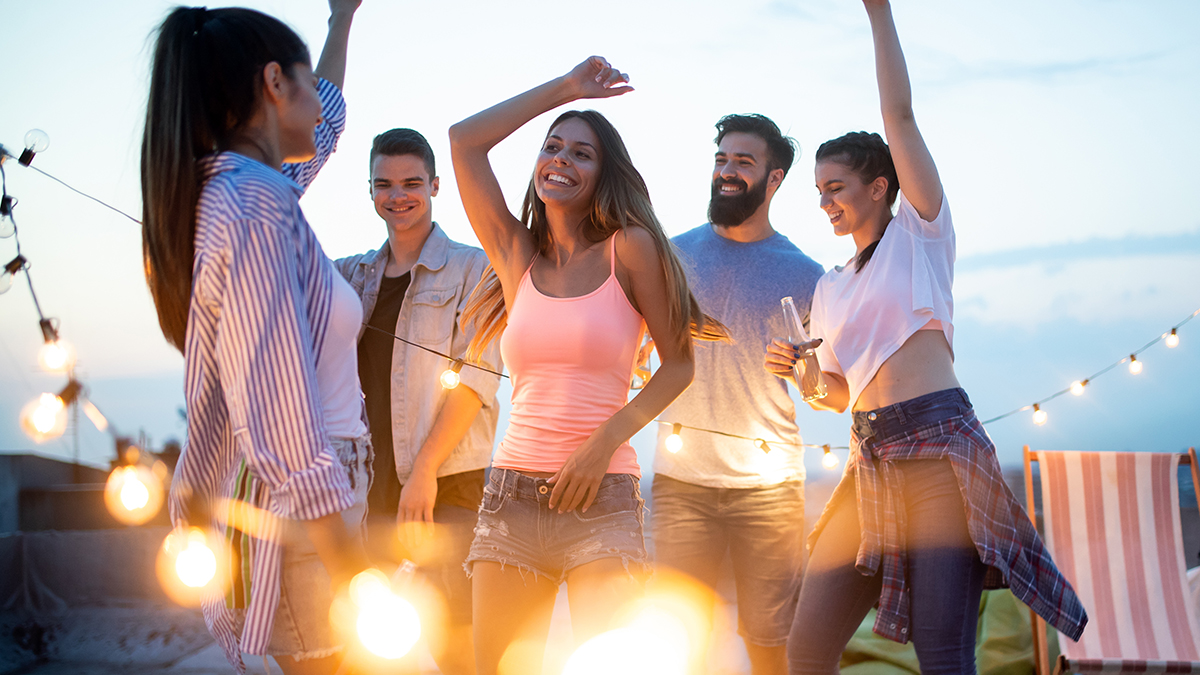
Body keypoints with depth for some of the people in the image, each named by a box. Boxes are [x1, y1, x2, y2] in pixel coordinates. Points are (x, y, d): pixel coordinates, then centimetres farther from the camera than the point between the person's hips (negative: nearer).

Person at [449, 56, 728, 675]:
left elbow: (678, 362, 4)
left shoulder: (629, 248, 3)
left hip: (601, 495, -3)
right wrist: (565, 88, 10)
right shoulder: (516, 253, 12)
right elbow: (464, 141, 6)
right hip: (512, 496, 3)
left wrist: (605, 441, -8)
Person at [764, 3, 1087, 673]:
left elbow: (901, 116, -2)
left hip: (940, 446, -6)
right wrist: (799, 370, 4)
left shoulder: (920, 231, 8)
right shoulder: (830, 288, 23)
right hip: (872, 460, 6)